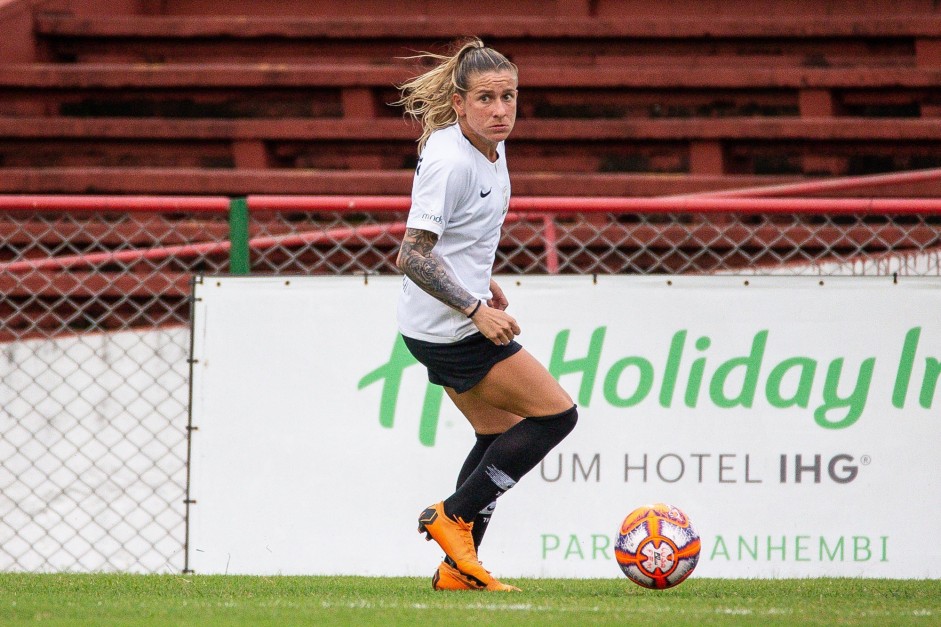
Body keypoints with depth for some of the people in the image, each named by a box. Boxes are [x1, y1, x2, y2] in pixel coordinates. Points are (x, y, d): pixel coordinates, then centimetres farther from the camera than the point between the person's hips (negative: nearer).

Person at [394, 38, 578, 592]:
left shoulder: (489, 148, 5)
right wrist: (474, 308, -26)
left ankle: (458, 568, 20)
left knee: (501, 432, 17)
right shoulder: (449, 163, -24)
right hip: (449, 329, -10)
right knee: (556, 413, -5)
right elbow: (413, 256, -26)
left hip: (458, 320, 10)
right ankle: (455, 516, 1)